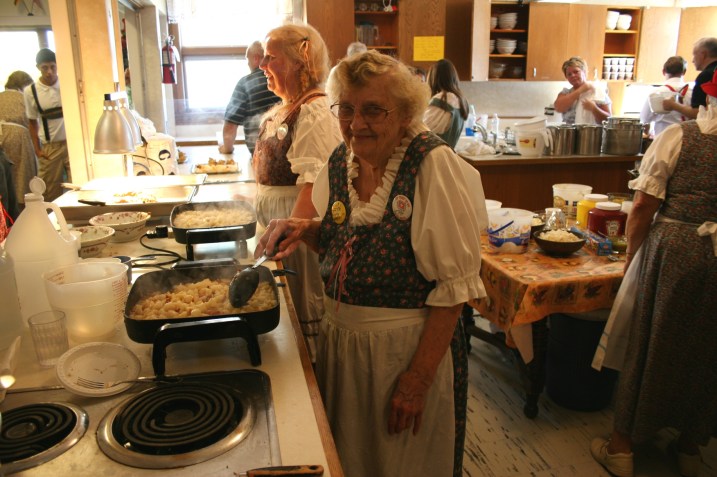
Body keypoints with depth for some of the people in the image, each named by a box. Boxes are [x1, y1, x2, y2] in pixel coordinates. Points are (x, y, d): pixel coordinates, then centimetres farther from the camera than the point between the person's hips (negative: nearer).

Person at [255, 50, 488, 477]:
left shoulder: (434, 165, -18)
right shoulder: (340, 162, 1)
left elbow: (455, 284, -18)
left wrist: (419, 377, -19)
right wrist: (305, 230, -4)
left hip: (409, 347, -6)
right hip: (341, 340, 6)